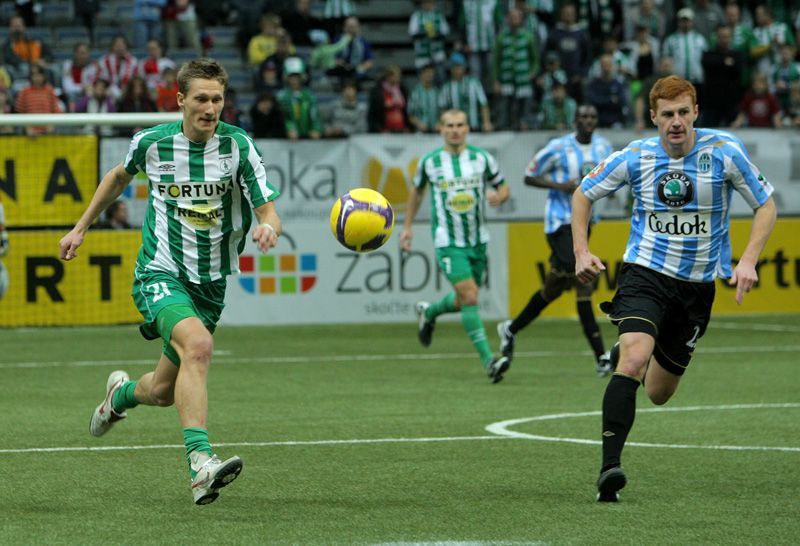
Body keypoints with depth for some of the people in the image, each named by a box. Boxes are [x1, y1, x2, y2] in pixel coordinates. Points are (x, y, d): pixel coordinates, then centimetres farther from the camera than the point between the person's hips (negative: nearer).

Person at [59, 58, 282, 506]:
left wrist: (269, 227, -35)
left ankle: (122, 393, 50)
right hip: (161, 274, -3)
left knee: (165, 392, 12)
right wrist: (82, 227, 23)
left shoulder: (238, 145, -8)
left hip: (210, 283, 3)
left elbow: (269, 212, -11)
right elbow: (119, 177, 18)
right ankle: (201, 463, -41)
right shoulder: (152, 143, -5)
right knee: (198, 344, -33)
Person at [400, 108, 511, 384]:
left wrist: (498, 197, -16)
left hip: (477, 240, 3)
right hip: (448, 242, -3)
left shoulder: (482, 158, -1)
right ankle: (488, 360, -18)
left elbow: (503, 187, 9)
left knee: (464, 300, 14)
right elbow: (417, 190, 16)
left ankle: (428, 312, 47)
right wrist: (407, 227, 16)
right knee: (469, 296, -18)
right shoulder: (430, 162, -2)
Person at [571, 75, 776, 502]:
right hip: (645, 274, -2)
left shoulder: (725, 151, -9)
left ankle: (632, 353, 48)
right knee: (633, 361, -29)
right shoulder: (635, 157, -8)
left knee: (658, 394, 11)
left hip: (698, 286, 2)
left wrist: (748, 260, -13)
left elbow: (765, 206, 1)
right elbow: (583, 194, 9)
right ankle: (610, 466, -33)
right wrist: (581, 252, -3)